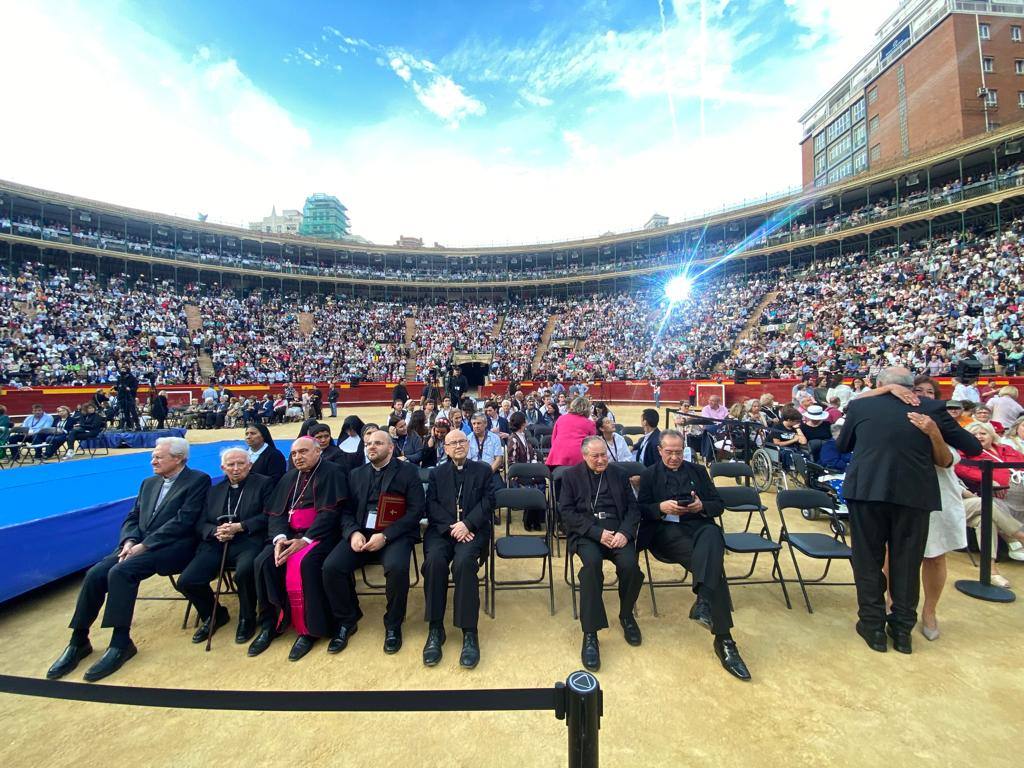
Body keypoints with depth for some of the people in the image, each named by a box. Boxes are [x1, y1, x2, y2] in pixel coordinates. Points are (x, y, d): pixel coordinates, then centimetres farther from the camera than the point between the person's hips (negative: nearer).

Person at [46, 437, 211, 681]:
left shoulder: (198, 480, -6)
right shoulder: (149, 483, 20)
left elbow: (183, 521, -14)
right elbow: (132, 518, 17)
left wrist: (144, 545, -16)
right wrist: (129, 541, -4)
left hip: (171, 547, -7)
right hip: (138, 545, 7)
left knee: (121, 572, -26)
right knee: (95, 574, -13)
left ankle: (121, 643, -15)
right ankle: (79, 641, 4)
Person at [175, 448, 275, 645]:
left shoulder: (263, 483, 6)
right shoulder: (214, 491, 22)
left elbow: (268, 516, -5)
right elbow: (200, 524, 15)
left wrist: (239, 527, -14)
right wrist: (216, 531, -7)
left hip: (247, 542, -5)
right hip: (216, 544, 5)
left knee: (244, 572, -33)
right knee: (186, 581, -14)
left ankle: (247, 618, -2)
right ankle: (214, 615, 18)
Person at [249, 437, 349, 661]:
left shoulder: (332, 473, -5)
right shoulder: (289, 478, 16)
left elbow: (330, 512, -14)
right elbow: (276, 513, 8)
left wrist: (305, 540, -22)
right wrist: (280, 537, -11)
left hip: (319, 534, -6)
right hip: (289, 534, 6)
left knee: (303, 563, -31)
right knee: (263, 562, -18)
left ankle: (309, 629, -14)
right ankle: (270, 624, -2)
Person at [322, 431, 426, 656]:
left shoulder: (408, 471, 1)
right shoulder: (356, 474, 17)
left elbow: (416, 510, -7)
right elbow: (346, 510, 11)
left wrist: (385, 536, -16)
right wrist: (353, 532, -11)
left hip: (394, 534, -4)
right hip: (360, 533, 4)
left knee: (397, 568, -31)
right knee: (331, 567, -20)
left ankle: (393, 625, -2)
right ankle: (347, 621, 8)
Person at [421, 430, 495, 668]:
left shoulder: (483, 470, 14)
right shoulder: (437, 473, 18)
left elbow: (487, 502, 1)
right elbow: (431, 505, 5)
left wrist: (467, 524, -15)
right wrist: (451, 527, -12)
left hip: (473, 529, -1)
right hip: (442, 529, 2)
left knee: (464, 561, -31)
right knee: (434, 560, -29)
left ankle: (469, 633, -21)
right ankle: (435, 629, -16)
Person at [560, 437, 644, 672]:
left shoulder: (619, 474, 15)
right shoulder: (571, 476, 6)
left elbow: (633, 507, 9)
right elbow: (567, 511, -3)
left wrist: (625, 532, -11)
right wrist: (597, 532, -14)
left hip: (618, 531, 2)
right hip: (586, 533, -2)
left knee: (630, 564, -26)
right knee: (592, 562, -32)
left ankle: (626, 615, 6)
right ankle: (590, 634, -20)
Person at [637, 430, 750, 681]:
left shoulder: (698, 471, 19)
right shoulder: (649, 475, 13)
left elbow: (719, 505, 14)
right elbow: (640, 510, 5)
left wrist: (702, 506, -9)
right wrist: (661, 507, -16)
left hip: (699, 526, 2)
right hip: (666, 530, -2)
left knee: (712, 535, -37)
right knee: (713, 562, -29)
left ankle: (703, 601, -45)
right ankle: (724, 640, -29)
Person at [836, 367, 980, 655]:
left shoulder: (860, 405, 2)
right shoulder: (932, 407, 5)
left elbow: (842, 446, 14)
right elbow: (972, 446, 11)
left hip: (867, 489, -2)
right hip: (915, 493, 2)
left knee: (868, 559, 12)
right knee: (907, 562, 16)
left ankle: (873, 625, 21)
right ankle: (902, 629, 28)